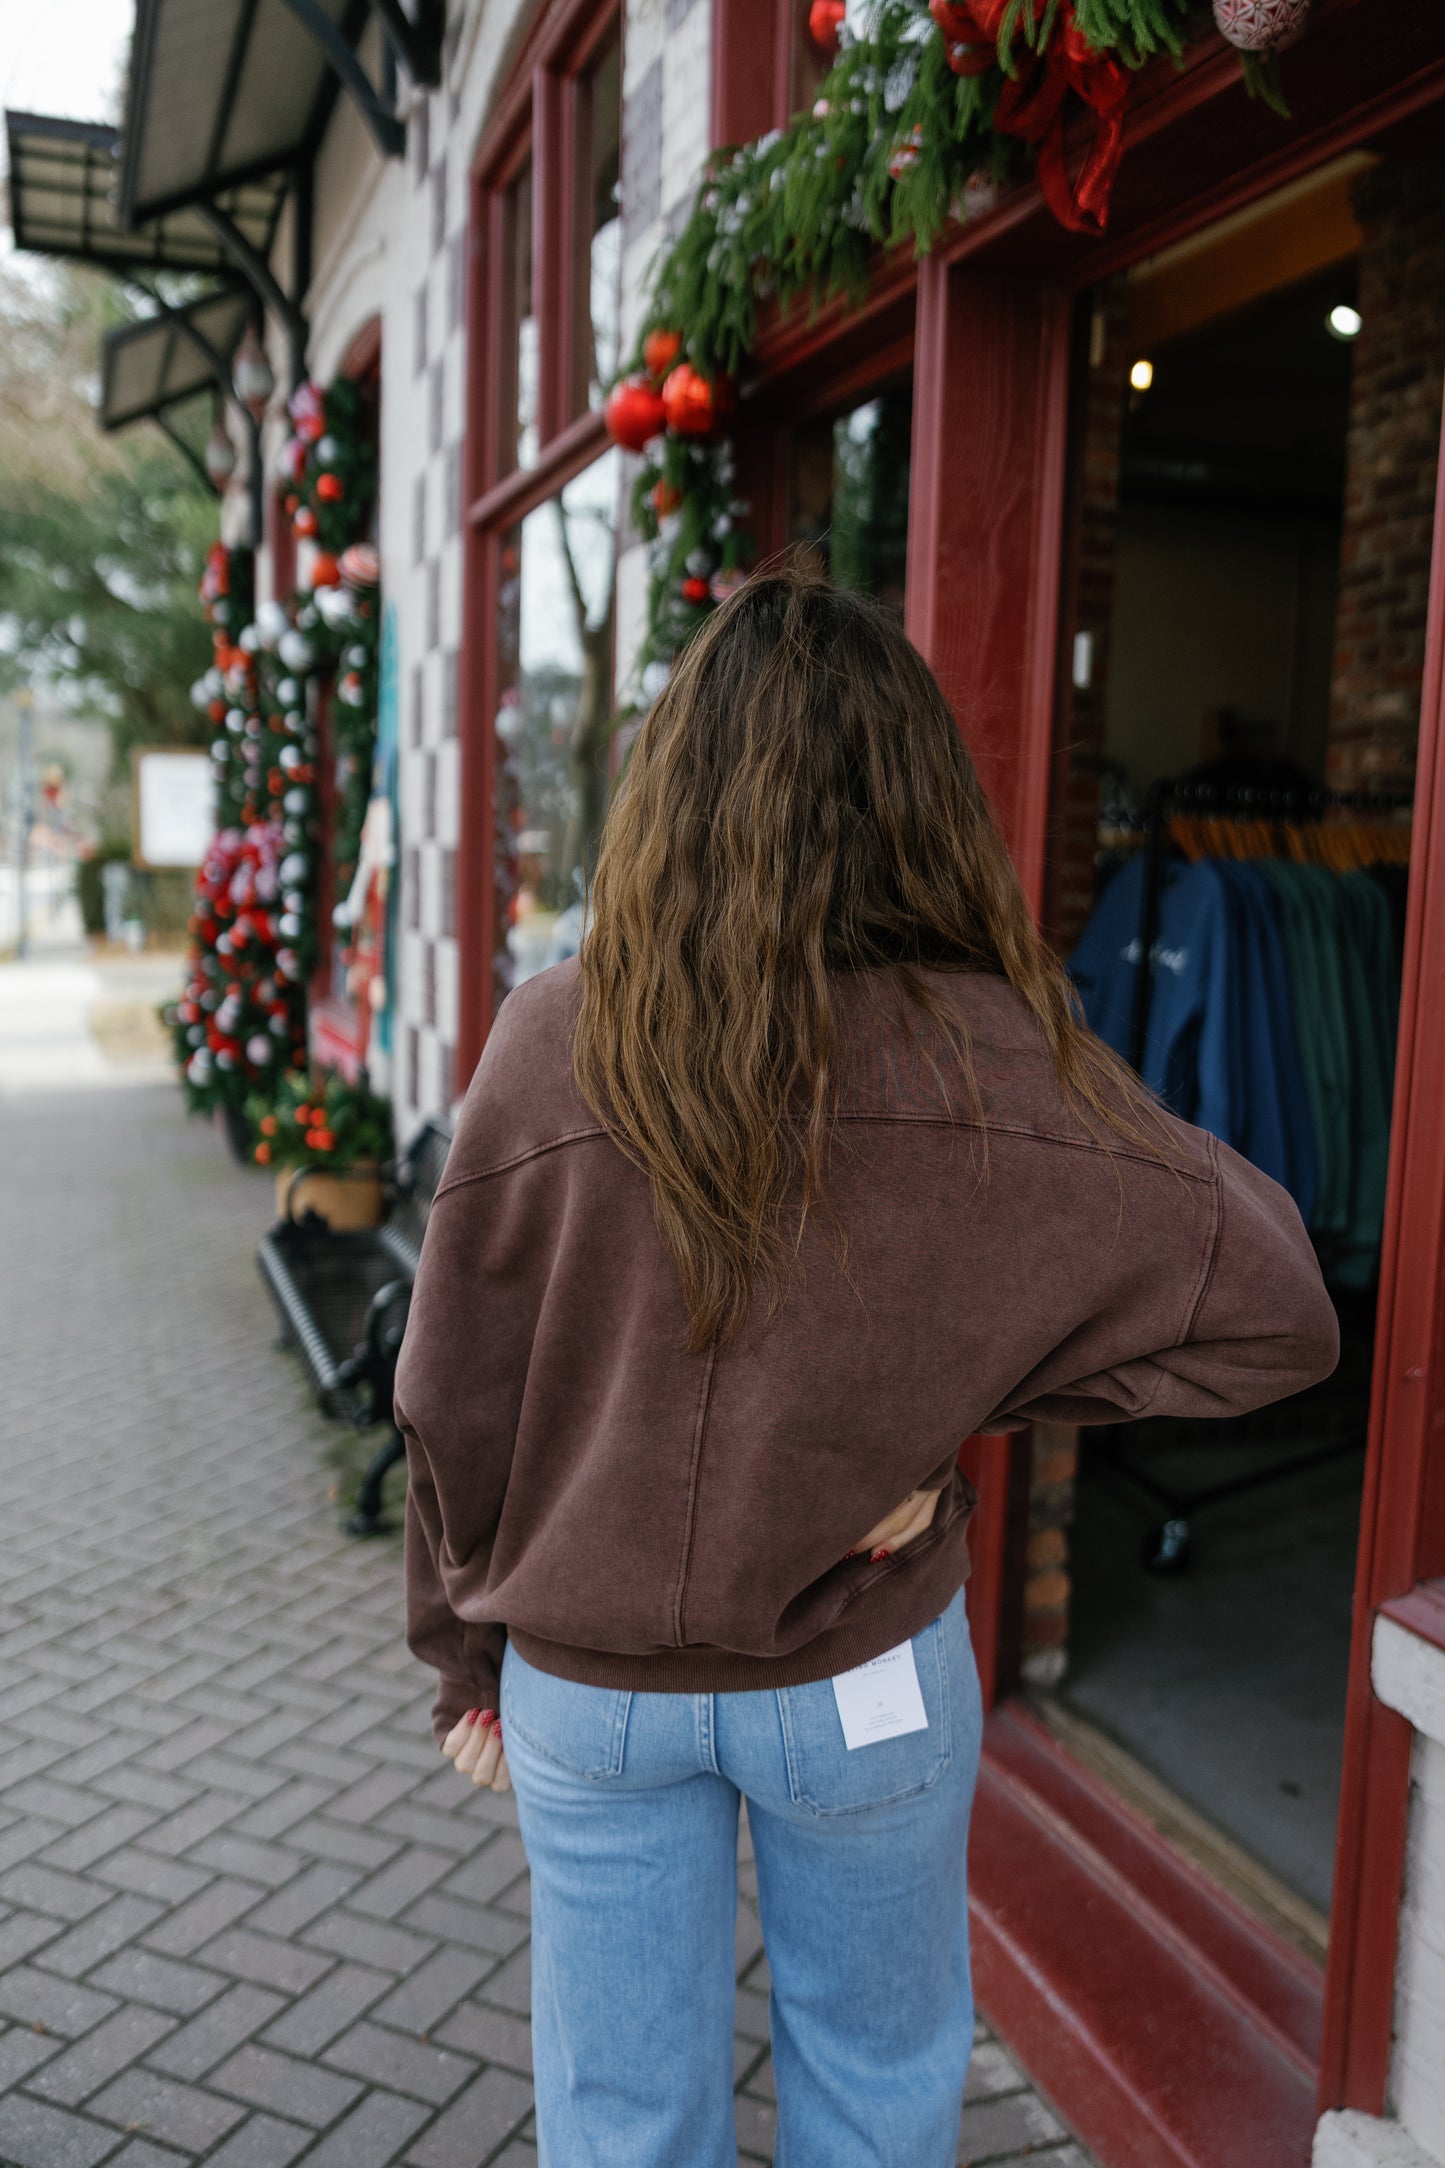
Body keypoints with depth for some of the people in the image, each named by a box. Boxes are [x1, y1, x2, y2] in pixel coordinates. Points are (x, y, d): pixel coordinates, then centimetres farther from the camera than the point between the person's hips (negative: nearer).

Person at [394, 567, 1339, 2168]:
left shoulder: (549, 1046, -15)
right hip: (860, 1680, -1)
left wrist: (469, 1660, 8)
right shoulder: (987, 1057, -18)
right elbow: (1271, 1314, -14)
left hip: (586, 1684, 1)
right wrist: (970, 1402, -8)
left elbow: (450, 1398, -7)